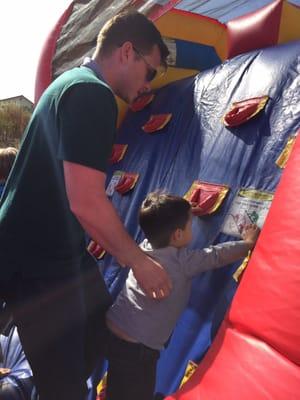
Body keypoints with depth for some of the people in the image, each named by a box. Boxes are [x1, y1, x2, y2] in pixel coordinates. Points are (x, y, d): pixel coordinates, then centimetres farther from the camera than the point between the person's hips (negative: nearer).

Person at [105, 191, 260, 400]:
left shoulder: (144, 247, 4)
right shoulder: (183, 261, -15)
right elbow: (218, 255, -3)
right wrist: (249, 242, 14)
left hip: (110, 331, 7)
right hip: (137, 348, -7)